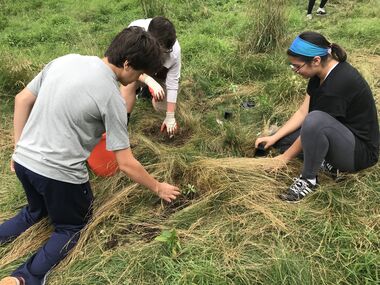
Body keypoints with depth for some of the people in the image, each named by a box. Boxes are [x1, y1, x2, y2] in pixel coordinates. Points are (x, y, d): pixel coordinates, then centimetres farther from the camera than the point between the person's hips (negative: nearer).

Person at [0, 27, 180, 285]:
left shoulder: (65, 60, 3)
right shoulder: (112, 97, -15)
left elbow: (22, 100, 10)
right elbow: (126, 164, -11)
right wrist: (158, 188, 4)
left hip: (23, 160, 6)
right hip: (59, 173, -6)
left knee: (37, 211, 33)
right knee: (71, 227, 20)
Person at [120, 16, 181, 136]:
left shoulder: (174, 50, -36)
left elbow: (172, 84, -26)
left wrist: (170, 117, -23)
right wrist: (150, 81, -50)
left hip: (158, 72, 2)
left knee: (161, 106, -7)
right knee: (129, 84, -33)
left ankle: (147, 90, 24)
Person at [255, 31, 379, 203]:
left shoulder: (339, 83, -29)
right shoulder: (321, 73, -2)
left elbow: (311, 123, -23)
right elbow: (303, 112, 2)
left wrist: (284, 158, -13)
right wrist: (274, 138, -4)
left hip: (360, 151, -9)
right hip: (340, 138, 9)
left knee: (315, 121, -38)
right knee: (280, 138, 4)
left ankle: (309, 180, -19)